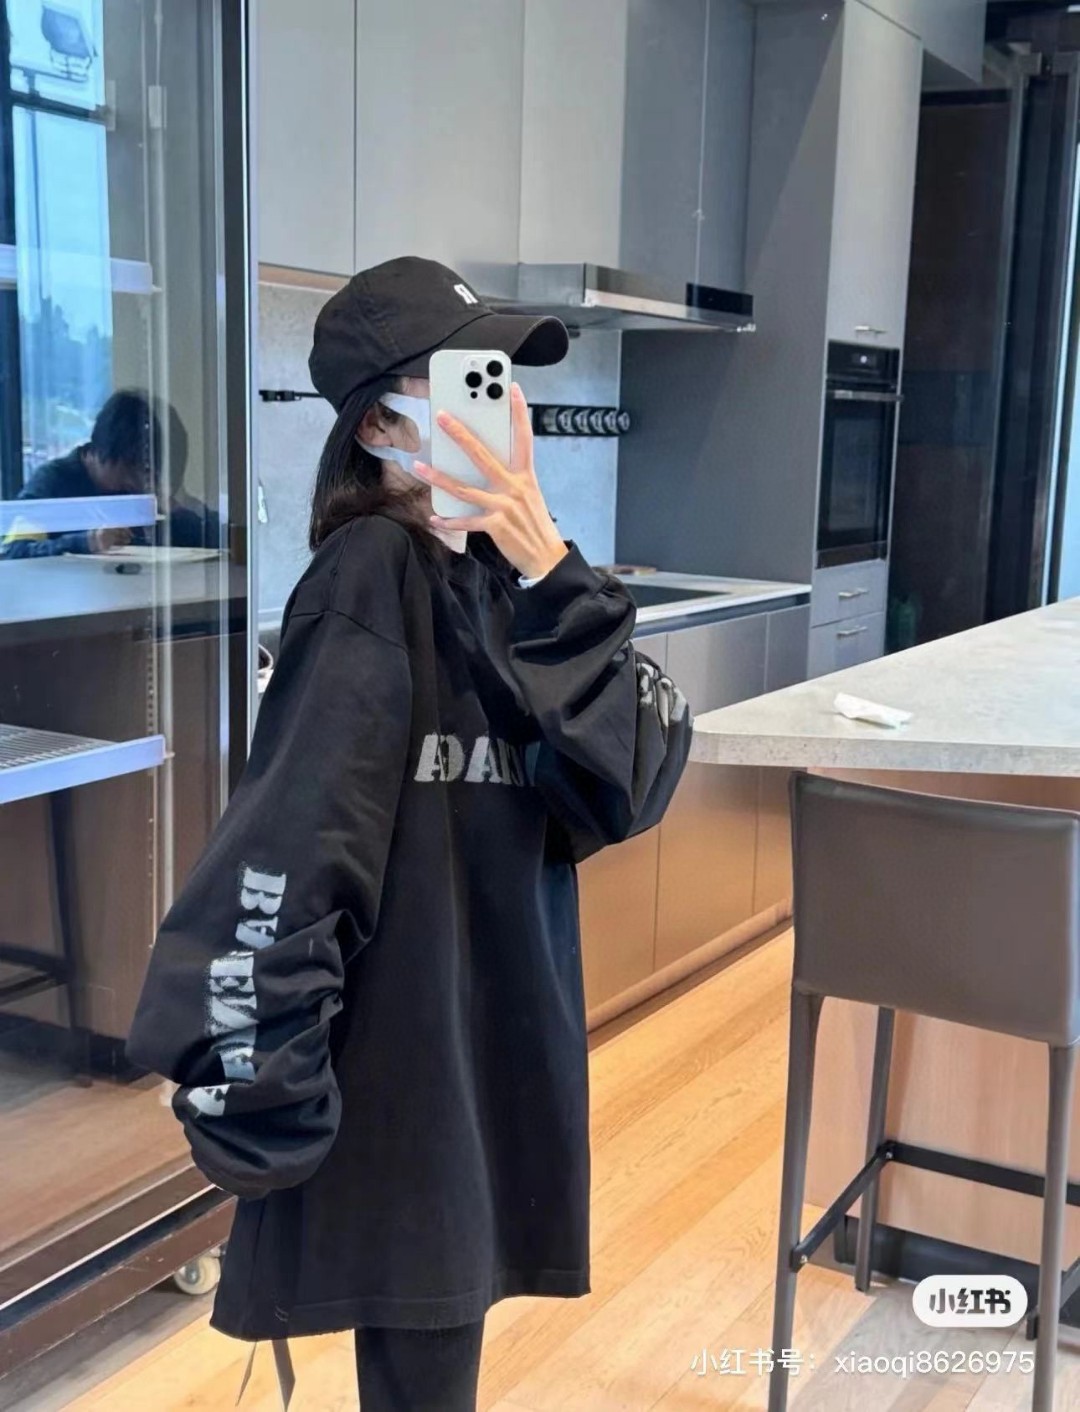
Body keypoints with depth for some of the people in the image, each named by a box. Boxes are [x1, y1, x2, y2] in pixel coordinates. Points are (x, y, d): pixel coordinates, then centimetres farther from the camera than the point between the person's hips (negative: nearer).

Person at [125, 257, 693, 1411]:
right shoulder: (374, 574, -17)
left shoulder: (504, 572, 3)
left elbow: (635, 779, -8)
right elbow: (286, 840, -22)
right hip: (397, 1046, -7)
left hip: (505, 1024, 7)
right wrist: (251, 1080, -21)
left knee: (449, 1307, 22)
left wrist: (549, 577, -17)